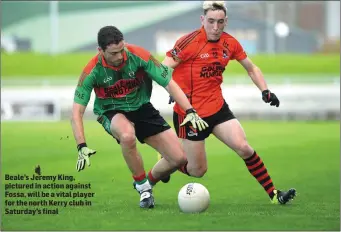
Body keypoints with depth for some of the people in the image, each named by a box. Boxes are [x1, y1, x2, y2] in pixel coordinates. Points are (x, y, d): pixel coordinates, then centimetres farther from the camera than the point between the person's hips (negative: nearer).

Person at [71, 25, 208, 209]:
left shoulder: (138, 56, -21)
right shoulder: (92, 71, -23)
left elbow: (169, 83, -16)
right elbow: (77, 112, -20)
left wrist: (190, 112, -26)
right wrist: (82, 147, -30)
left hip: (142, 108, 2)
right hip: (112, 113, -2)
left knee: (178, 158, -8)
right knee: (128, 136, -40)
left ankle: (148, 181, 24)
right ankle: (142, 187, -16)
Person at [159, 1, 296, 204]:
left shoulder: (230, 43, 1)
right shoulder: (190, 41, -15)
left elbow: (251, 68, 15)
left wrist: (265, 91, 2)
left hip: (218, 108, 4)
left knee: (244, 148, -12)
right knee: (197, 171, 1)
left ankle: (273, 193, -3)